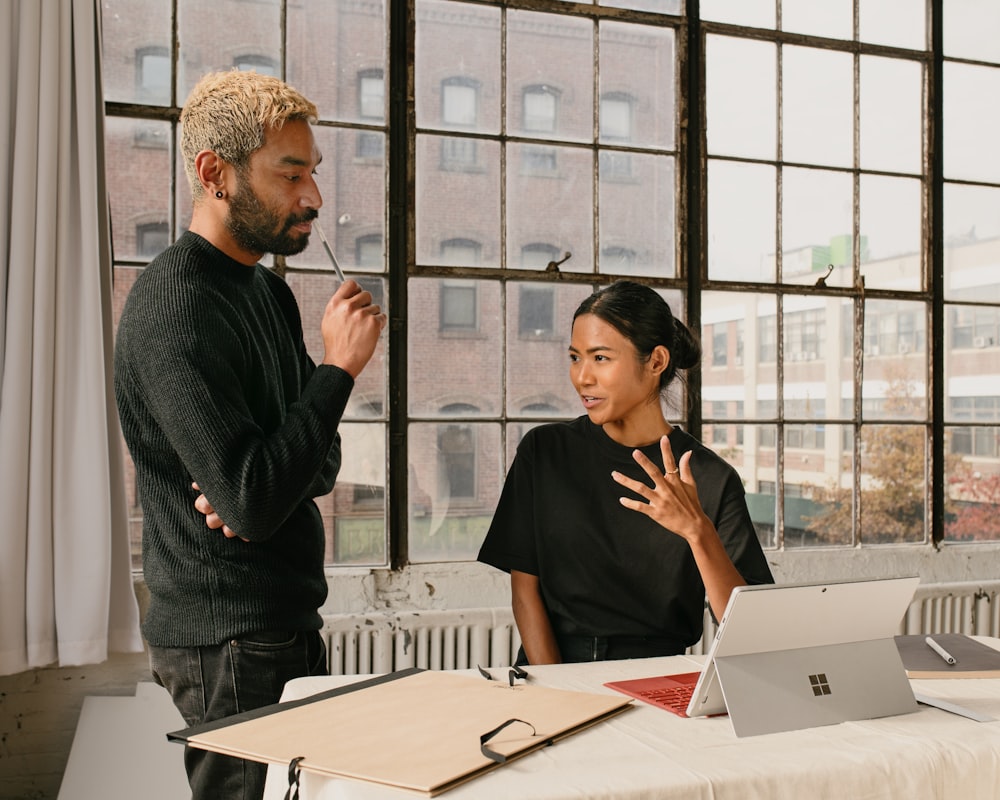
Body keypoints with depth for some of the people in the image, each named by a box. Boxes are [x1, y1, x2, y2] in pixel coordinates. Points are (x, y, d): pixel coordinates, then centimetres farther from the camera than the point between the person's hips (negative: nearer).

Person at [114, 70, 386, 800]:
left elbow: (322, 463, 10)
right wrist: (339, 366, -20)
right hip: (231, 644, -9)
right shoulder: (175, 311, -20)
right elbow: (256, 503, -26)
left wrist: (261, 489, -11)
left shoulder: (270, 291, 10)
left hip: (288, 621, 9)